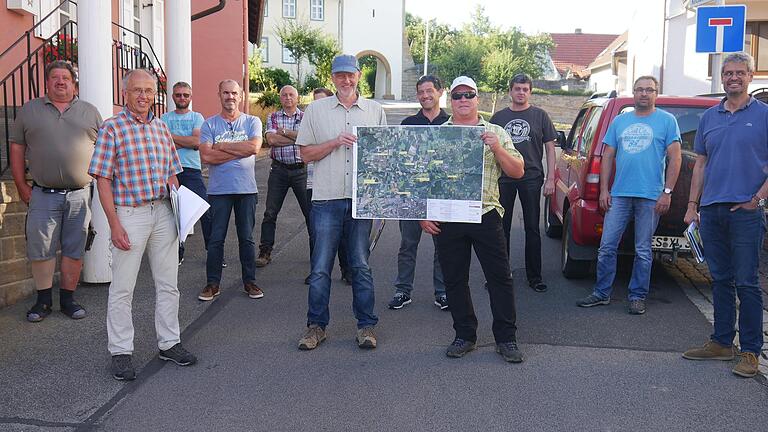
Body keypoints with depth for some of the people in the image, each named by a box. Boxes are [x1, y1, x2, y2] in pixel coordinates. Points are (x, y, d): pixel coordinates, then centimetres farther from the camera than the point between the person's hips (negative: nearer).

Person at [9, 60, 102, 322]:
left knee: (74, 251, 6)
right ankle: (43, 300, 18)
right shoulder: (29, 110, 8)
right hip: (42, 195, 0)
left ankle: (67, 299, 19)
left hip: (79, 195, 0)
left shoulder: (90, 112, 9)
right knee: (40, 250, 3)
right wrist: (22, 187, 2)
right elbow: (17, 148, 8)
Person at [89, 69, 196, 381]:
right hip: (129, 214, -5)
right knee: (122, 288, 3)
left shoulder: (161, 127, 11)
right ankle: (120, 352, 14)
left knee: (168, 284, 11)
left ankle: (169, 343, 24)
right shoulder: (112, 128, -5)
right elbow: (103, 179, -8)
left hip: (163, 212, 5)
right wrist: (114, 224, -14)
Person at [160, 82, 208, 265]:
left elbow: (197, 141, -8)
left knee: (206, 211, -7)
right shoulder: (165, 118, 11)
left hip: (192, 169, -1)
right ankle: (177, 252, 19)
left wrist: (172, 136, -4)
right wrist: (187, 141, -7)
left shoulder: (197, 117, 9)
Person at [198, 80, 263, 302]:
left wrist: (222, 146, -10)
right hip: (219, 190, 0)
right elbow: (206, 156, -11)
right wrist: (240, 151, -11)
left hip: (246, 189, 1)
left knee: (247, 238, 9)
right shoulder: (209, 124, 3)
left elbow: (254, 147, -14)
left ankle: (250, 281, 20)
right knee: (216, 239, 4)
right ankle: (213, 283, 15)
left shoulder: (252, 122, 5)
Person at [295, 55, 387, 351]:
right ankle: (316, 326, 15)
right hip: (327, 199, -1)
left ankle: (366, 325, 17)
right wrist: (335, 142, -11)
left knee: (361, 266, 8)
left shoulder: (375, 110, 11)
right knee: (320, 268, 3)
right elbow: (306, 153, 5)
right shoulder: (315, 110, 7)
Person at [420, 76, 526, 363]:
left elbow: (518, 172, 4)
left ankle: (506, 339, 12)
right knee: (454, 280, 7)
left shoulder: (495, 133, 9)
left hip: (486, 216, -1)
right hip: (446, 218, 1)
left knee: (500, 277, 0)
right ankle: (465, 336, 22)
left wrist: (497, 148, -12)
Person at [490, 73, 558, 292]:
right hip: (503, 179, 2)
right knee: (502, 228, 6)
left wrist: (550, 178, -2)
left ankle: (534, 276, 12)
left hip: (531, 178, -2)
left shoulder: (539, 115, 6)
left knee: (532, 229, 3)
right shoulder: (499, 117, 10)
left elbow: (550, 148, 6)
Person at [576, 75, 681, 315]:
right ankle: (601, 293, 14)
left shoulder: (667, 120, 4)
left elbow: (675, 159, -1)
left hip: (650, 196, -3)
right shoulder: (619, 121, 13)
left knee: (643, 251, 5)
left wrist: (667, 192, -9)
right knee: (607, 246, 3)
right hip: (619, 194, 3)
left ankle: (638, 296, 16)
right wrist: (604, 190, 5)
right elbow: (607, 157, 13)